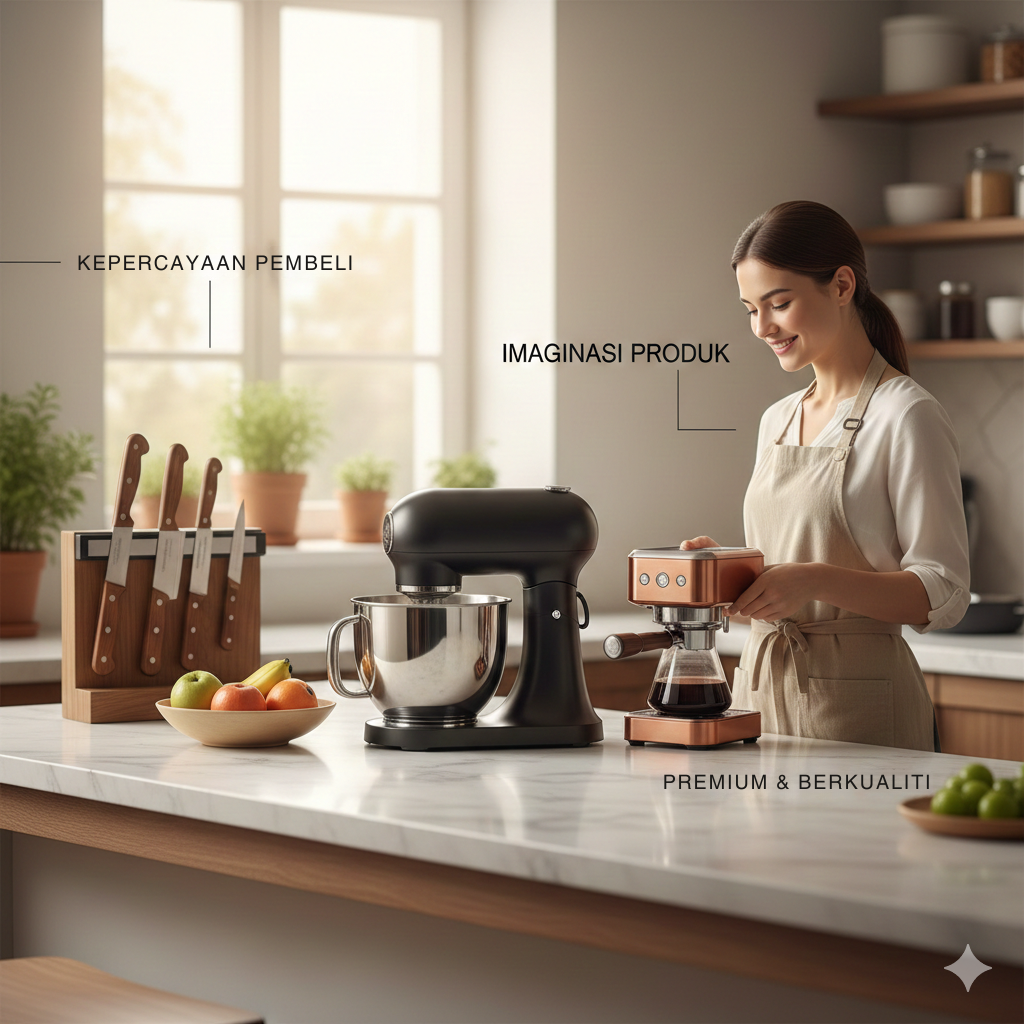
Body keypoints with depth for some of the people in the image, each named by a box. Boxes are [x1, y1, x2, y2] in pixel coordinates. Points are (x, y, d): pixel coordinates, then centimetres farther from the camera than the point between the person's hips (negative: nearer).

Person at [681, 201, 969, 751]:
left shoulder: (907, 417, -9)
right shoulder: (777, 421, 14)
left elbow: (943, 594, -13)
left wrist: (817, 580, -26)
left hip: (855, 706, -7)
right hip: (761, 687, 7)